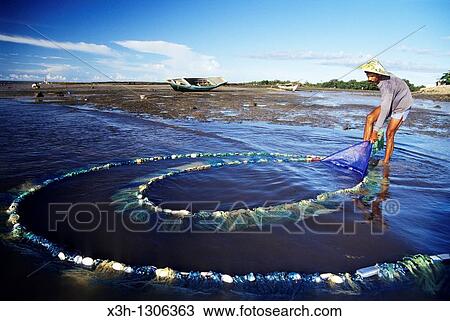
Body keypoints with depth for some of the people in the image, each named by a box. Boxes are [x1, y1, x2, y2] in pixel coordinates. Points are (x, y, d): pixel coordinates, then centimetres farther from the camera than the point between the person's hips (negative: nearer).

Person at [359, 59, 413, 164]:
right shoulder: (380, 79, -11)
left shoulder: (387, 84, -36)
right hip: (390, 103, 8)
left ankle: (386, 162, 0)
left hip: (402, 105, -7)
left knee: (389, 134, -9)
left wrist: (375, 131, -37)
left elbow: (385, 110, -37)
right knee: (370, 118, -13)